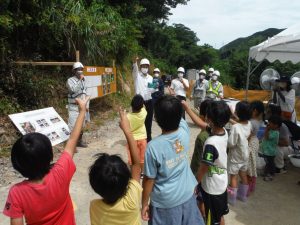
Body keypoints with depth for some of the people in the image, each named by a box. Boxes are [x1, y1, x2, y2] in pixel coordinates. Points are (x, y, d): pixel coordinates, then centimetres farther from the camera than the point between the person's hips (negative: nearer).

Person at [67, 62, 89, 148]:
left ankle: (79, 141, 27)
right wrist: (80, 80, -23)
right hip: (73, 107, -7)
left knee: (81, 125, 14)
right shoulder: (70, 80, -9)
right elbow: (74, 90, -28)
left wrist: (87, 105, 11)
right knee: (72, 125, -8)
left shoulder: (83, 81, 12)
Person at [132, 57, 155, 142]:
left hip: (149, 101, 4)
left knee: (149, 120, 9)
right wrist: (135, 61, -43)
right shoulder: (137, 75, 0)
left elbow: (152, 90, 13)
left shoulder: (150, 78, 12)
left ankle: (148, 137, 23)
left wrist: (154, 87, -11)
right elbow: (134, 68, -22)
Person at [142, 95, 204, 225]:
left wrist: (144, 204, -2)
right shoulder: (184, 129, -18)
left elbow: (149, 180, -16)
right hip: (187, 194, 4)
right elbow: (178, 118, 7)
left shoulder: (153, 146, -29)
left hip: (165, 202, -4)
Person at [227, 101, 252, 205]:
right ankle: (243, 195, 38)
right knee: (243, 175, 21)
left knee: (233, 177, 9)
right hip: (245, 155, 6)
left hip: (235, 156, -6)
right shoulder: (249, 124, -10)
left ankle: (232, 199, 23)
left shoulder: (235, 127, -30)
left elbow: (231, 144, -27)